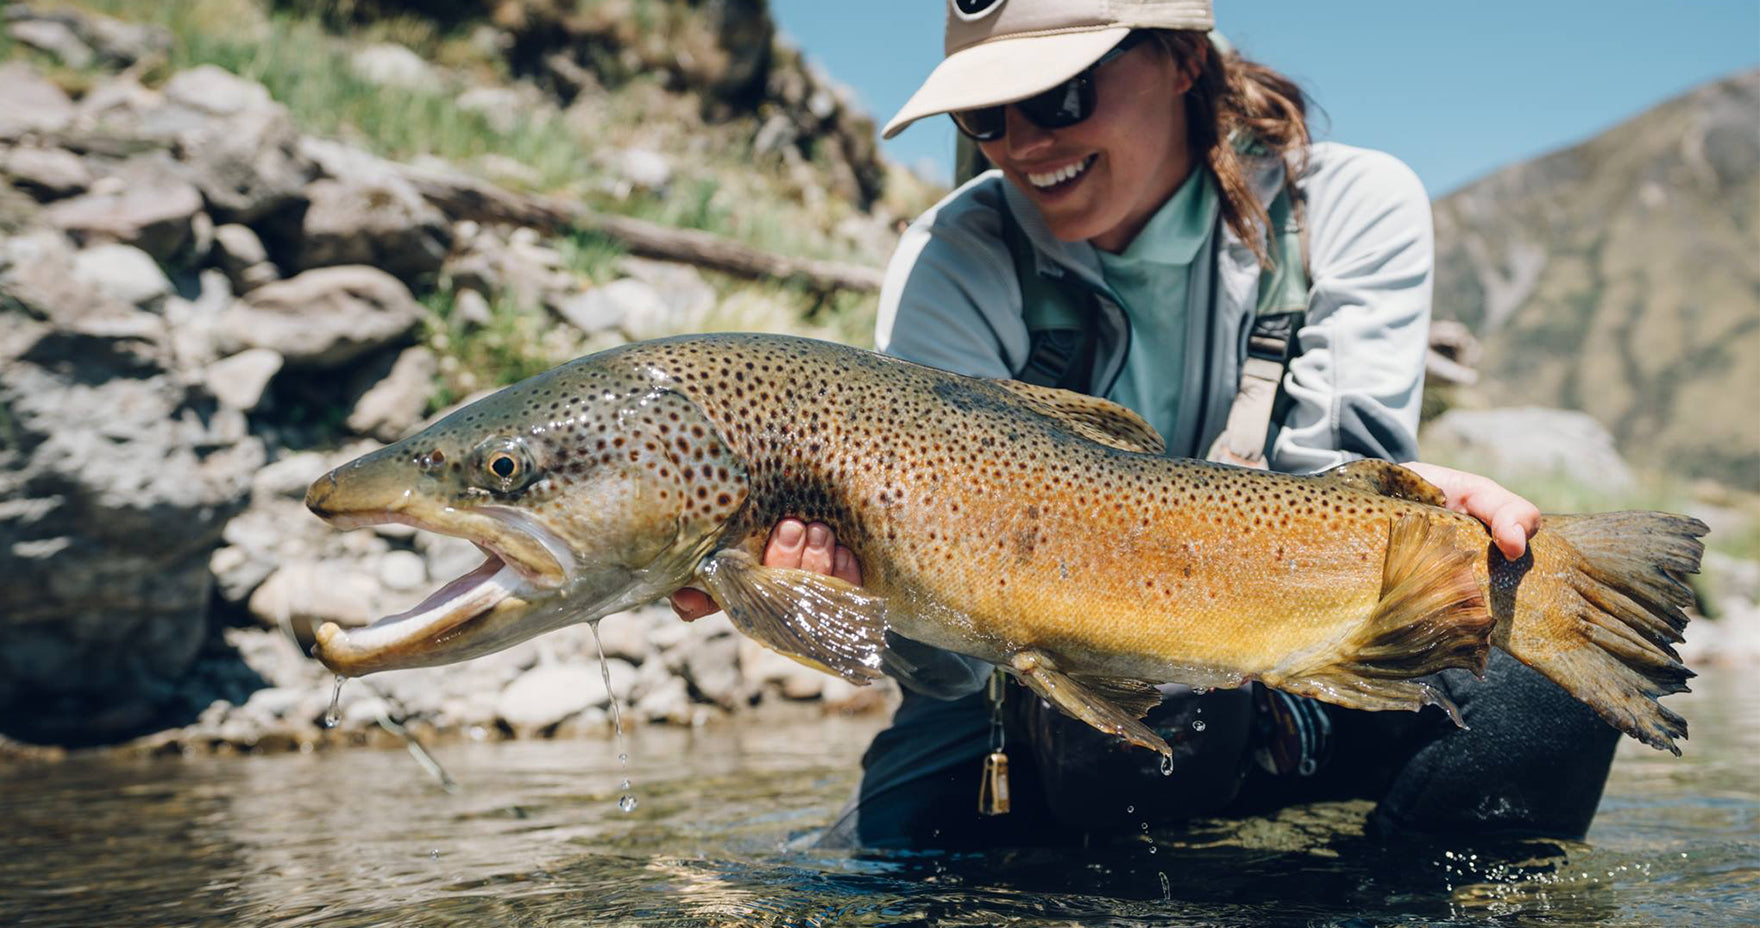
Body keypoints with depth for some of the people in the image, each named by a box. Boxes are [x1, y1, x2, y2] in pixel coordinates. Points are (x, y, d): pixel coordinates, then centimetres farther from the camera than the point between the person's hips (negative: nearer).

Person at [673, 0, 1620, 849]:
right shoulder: (953, 261, -10)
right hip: (1026, 729, 0)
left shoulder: (1355, 207, -6)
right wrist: (840, 564, -42)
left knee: (1538, 683, -26)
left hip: (1289, 696, 1)